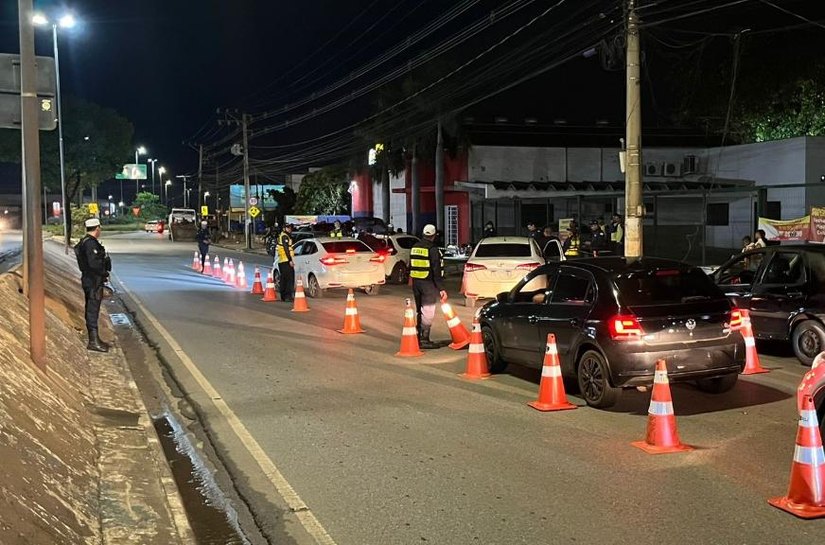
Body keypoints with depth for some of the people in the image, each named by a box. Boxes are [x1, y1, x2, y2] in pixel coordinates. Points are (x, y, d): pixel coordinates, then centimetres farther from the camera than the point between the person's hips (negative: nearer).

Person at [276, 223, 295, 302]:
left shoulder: (281, 236, 22)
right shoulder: (285, 236, -10)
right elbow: (286, 249, -18)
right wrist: (290, 260, -21)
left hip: (281, 261, 11)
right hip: (286, 261, -10)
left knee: (284, 279, 14)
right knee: (290, 278, -11)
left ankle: (283, 296, 19)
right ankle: (288, 296, -16)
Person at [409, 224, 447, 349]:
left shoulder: (414, 247, 10)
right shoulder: (433, 249, -14)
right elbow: (437, 270, -17)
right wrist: (441, 288, -16)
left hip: (416, 282, 7)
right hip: (428, 283, -7)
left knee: (419, 311, 17)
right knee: (428, 312, -3)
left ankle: (417, 337, 24)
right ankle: (424, 340, -3)